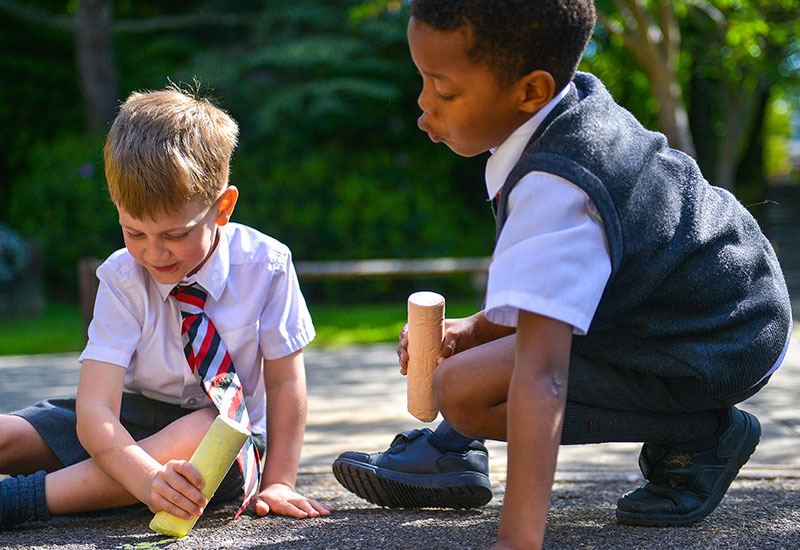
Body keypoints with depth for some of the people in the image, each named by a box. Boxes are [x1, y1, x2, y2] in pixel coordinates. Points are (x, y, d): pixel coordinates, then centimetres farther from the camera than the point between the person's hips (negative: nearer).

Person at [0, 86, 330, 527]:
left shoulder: (265, 267, -15)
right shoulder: (121, 279, -16)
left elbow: (284, 383, -5)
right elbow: (94, 409, -26)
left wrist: (278, 483, -12)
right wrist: (148, 479, -45)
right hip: (132, 419, 1)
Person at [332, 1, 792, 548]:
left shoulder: (554, 191, -32)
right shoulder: (579, 97, -3)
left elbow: (541, 376, -42)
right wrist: (476, 329, 8)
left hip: (720, 355, -10)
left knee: (466, 389, -22)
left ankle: (701, 434, -9)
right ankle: (451, 452, 20)